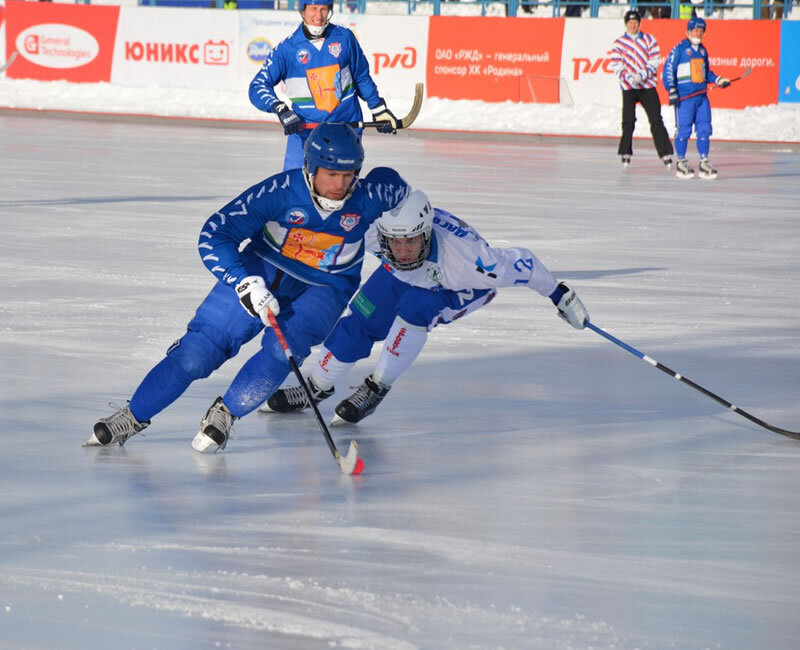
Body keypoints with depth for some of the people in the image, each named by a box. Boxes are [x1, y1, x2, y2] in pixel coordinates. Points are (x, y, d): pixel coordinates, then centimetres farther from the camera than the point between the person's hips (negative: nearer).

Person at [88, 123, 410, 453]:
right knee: (198, 350, -9)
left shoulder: (369, 197, -20)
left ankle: (226, 413, -7)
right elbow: (213, 235, -26)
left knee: (282, 348, -29)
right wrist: (245, 283, -36)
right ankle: (134, 415, 8)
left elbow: (395, 186, 7)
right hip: (262, 272, -1)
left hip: (324, 288, 1)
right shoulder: (281, 191, -26)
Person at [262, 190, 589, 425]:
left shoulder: (464, 254, -45)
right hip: (404, 276, 4)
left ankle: (376, 388, -12)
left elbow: (519, 264, -32)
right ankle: (317, 387, 21)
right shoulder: (372, 228, -37)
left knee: (415, 307, -30)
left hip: (461, 290, -4)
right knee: (359, 321, -4)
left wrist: (560, 297, -23)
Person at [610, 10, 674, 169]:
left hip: (648, 86, 0)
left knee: (656, 120, -5)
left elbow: (654, 63, 0)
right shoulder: (619, 43, 4)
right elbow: (617, 66, -2)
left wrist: (641, 76, -15)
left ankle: (665, 154, -4)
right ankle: (625, 153, 6)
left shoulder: (649, 40, 5)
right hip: (629, 88, 0)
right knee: (628, 121, -6)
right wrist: (629, 77, -19)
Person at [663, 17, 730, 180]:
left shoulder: (702, 50, 18)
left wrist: (718, 80, 13)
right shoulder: (679, 49, -3)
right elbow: (668, 69, -6)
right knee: (683, 130, -3)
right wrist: (672, 90, -14)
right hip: (684, 97, -6)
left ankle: (704, 163, 7)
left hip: (701, 96, 6)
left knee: (704, 129, 2)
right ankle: (681, 163, 6)